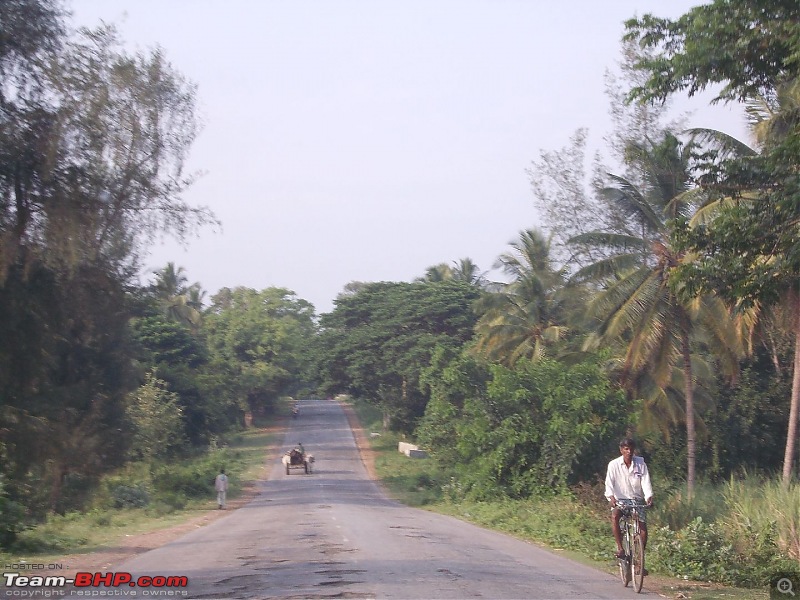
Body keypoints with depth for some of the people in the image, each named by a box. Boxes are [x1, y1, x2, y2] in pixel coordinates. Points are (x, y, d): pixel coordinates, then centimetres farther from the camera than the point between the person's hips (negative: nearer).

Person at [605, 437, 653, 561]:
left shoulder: (641, 464, -2)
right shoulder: (614, 464, -6)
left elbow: (646, 482, -7)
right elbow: (609, 483, -14)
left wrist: (649, 497, -26)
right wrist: (611, 497, -33)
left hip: (637, 500, 2)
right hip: (620, 500, -2)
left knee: (643, 528, -11)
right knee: (615, 516, -33)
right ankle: (620, 549, -27)